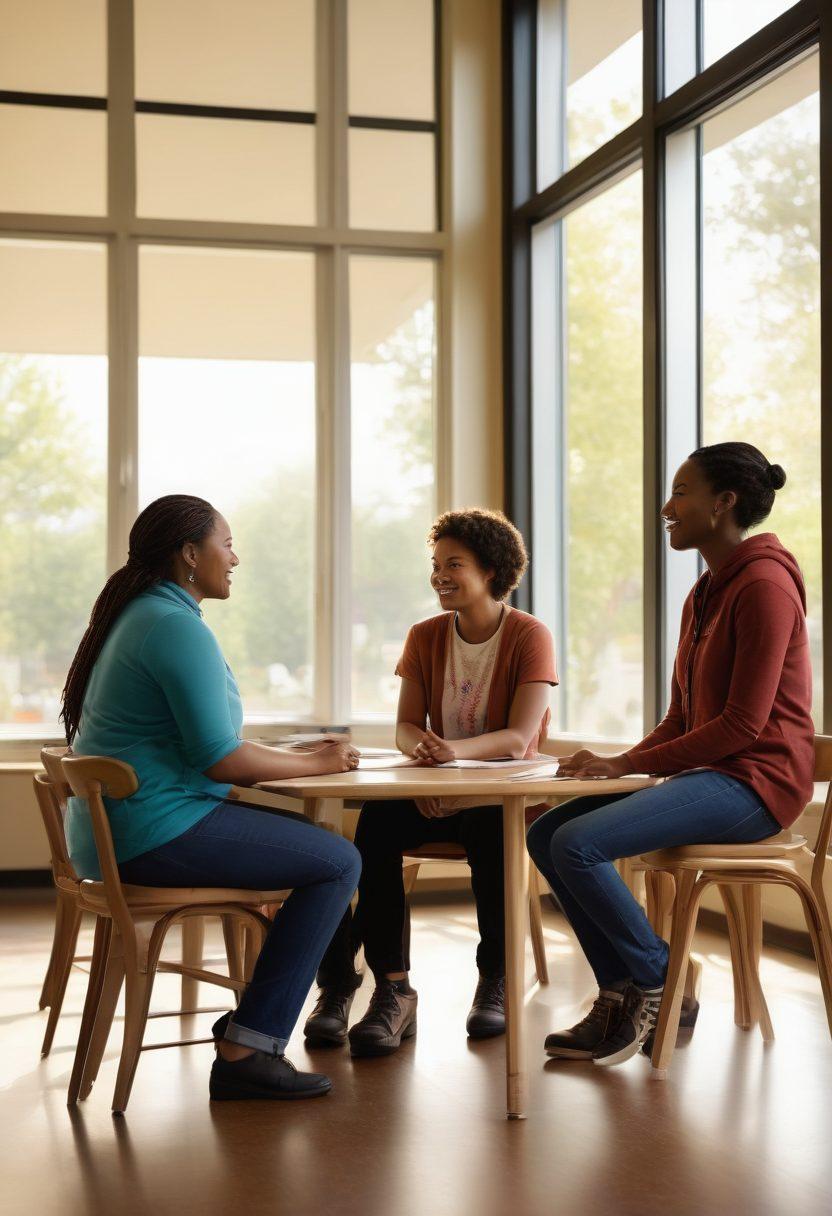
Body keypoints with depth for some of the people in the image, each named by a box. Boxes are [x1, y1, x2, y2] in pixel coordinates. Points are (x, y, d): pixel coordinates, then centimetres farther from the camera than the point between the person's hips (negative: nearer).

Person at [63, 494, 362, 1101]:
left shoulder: (137, 614, 18)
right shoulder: (180, 627, -15)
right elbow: (219, 760, -20)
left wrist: (295, 757, 12)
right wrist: (315, 763, -5)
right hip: (157, 830, -11)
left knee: (305, 835, 21)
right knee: (338, 861, -11)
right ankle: (248, 1047, -11)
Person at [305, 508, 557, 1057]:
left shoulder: (530, 636, -6)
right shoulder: (425, 637, 9)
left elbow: (519, 738, -16)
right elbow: (406, 726, 3)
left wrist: (455, 750, -35)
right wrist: (421, 747, -23)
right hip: (436, 794, 4)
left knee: (489, 830, -38)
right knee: (377, 821, -28)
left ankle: (496, 981, -19)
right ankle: (393, 987, -29)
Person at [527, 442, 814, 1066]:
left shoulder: (764, 584, -13)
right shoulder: (704, 595, 18)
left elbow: (744, 723, -19)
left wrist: (628, 764, -17)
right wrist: (619, 763, -1)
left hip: (756, 780, -10)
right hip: (707, 773, 10)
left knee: (578, 845, -24)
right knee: (546, 833, 0)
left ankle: (662, 985, -4)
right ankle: (622, 995, 2)